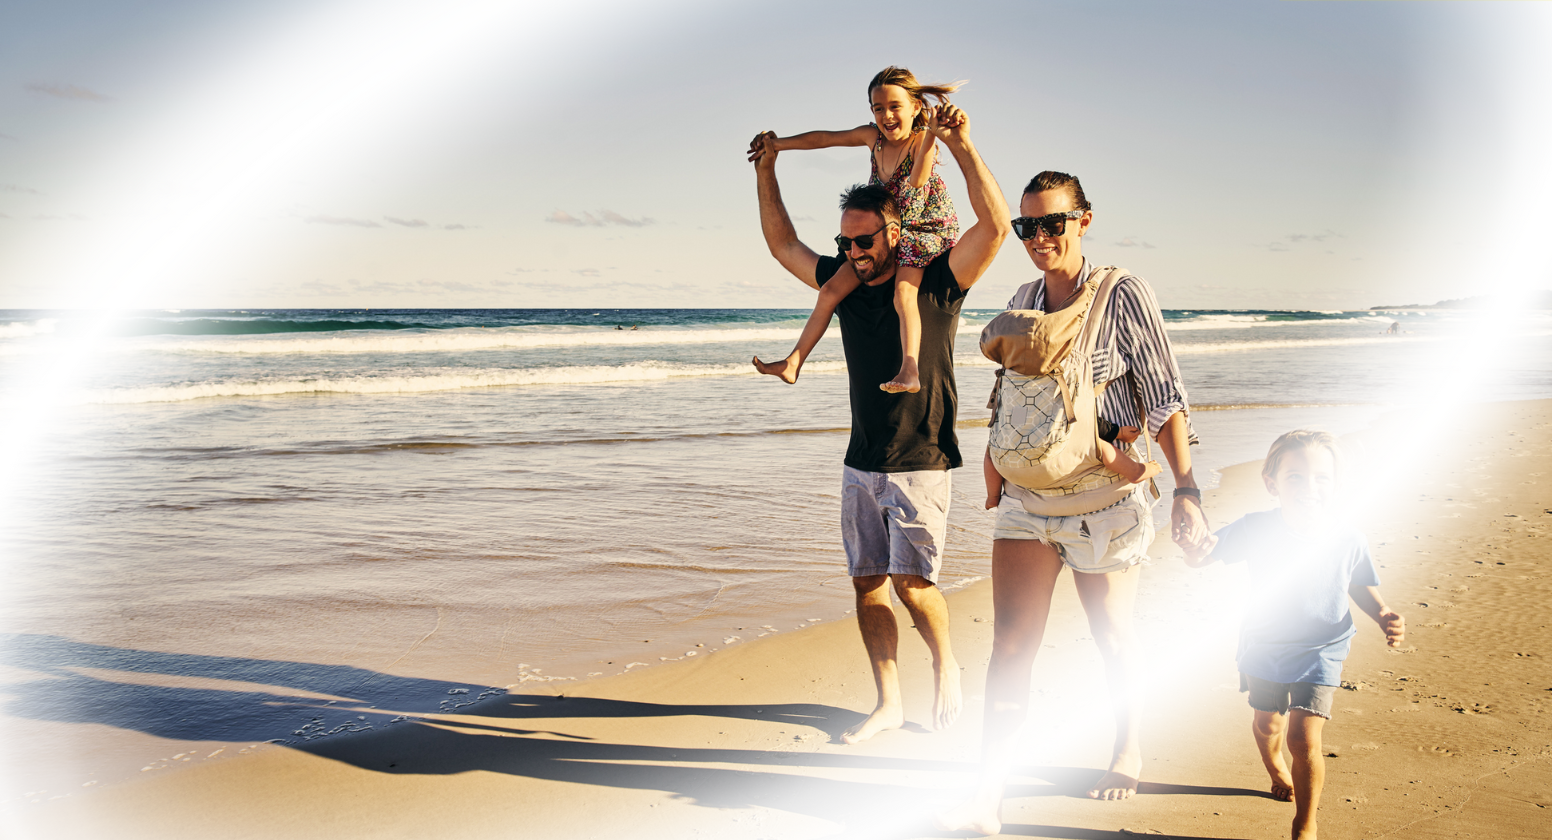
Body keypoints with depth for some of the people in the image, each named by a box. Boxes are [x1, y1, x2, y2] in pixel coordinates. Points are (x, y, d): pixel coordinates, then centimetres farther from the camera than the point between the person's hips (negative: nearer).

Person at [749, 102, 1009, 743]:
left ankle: (946, 668, 16)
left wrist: (960, 146, -27)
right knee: (868, 583, 4)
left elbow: (995, 224, -20)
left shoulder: (937, 282, -7)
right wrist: (766, 172, 14)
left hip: (920, 463, -6)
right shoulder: (845, 282, 9)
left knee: (912, 582, -11)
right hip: (861, 464, 6)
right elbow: (783, 245, 20)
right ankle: (889, 703, 13)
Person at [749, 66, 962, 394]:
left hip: (926, 229, -7)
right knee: (833, 288, 3)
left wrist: (931, 134, -55)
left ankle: (910, 371, -42)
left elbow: (918, 179, -42)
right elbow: (824, 139, 11)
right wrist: (777, 144, 16)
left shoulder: (921, 140, -21)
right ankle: (793, 362, 9)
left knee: (903, 293, -31)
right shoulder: (872, 136, -2)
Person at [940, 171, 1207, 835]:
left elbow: (1166, 399, -11)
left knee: (1113, 637, 13)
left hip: (1102, 497, -4)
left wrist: (1186, 489, -17)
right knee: (1010, 643, -3)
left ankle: (1130, 750, 38)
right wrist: (995, 486, 19)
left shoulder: (1123, 296, -10)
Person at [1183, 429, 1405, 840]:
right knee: (1268, 723, 21)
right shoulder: (1256, 530, -19)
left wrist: (1384, 616, -16)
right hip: (1264, 647, 2)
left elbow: (1361, 586, 2)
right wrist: (1198, 549, -37)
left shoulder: (1348, 539, -17)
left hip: (1320, 652, -2)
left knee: (1304, 737, -11)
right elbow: (1200, 554, -12)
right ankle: (1277, 772, 57)